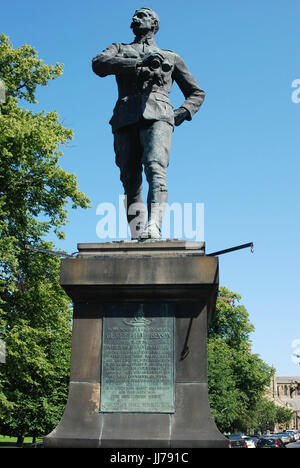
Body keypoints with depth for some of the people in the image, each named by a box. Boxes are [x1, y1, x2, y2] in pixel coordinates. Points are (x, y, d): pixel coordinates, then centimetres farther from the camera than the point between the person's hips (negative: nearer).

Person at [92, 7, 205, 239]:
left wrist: (182, 113, 9)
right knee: (130, 181, -8)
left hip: (157, 116, -1)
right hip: (125, 118, 2)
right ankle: (137, 238, -11)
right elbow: (99, 64, 7)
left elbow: (197, 92, 32)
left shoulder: (171, 57, 32)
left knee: (155, 169, -25)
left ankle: (153, 228, -41)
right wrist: (139, 63, -6)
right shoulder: (119, 49, 31)